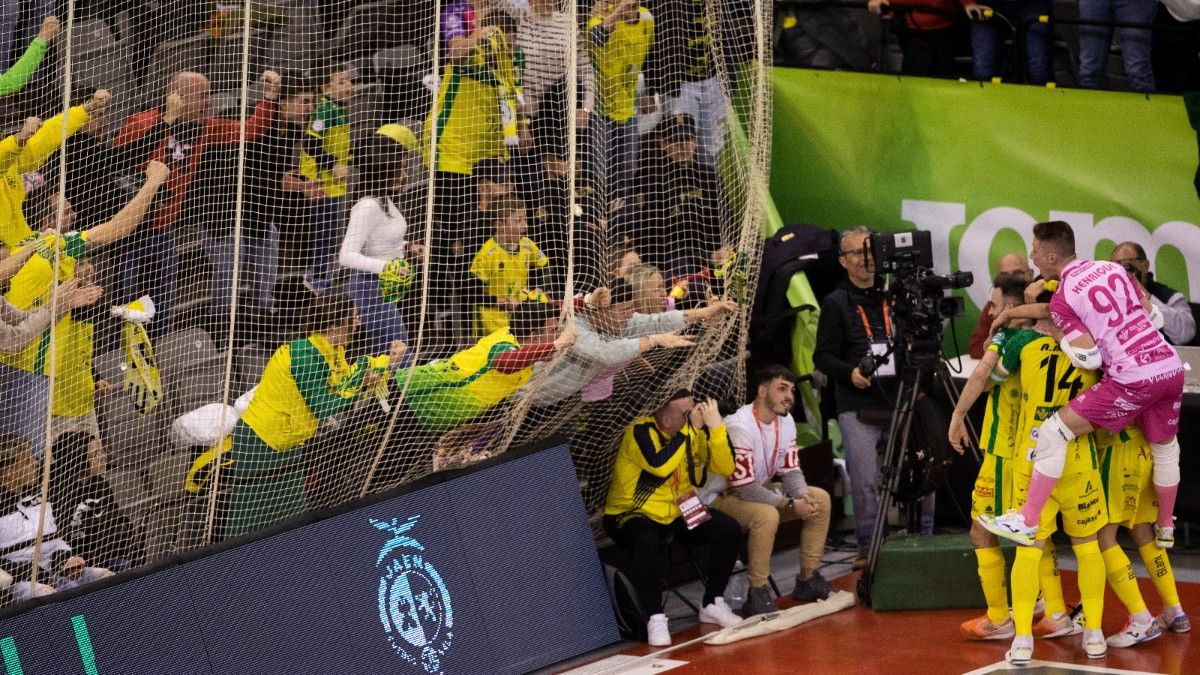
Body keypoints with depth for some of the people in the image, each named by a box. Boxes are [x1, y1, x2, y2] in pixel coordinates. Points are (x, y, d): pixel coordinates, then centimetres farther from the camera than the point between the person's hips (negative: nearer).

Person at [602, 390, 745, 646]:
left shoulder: (695, 429, -4)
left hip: (680, 512, 6)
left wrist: (716, 426, -22)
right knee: (647, 544, -39)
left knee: (729, 529, -14)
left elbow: (724, 467, -9)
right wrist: (690, 429, -32)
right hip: (633, 515, -6)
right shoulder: (641, 431, -21)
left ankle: (712, 604, 3)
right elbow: (660, 466, -37)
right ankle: (655, 618, -22)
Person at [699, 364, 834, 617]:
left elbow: (790, 470, 3)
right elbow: (745, 487, -30)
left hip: (758, 490, 9)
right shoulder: (739, 427, -28)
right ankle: (757, 595, -25)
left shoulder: (785, 420, -1)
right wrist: (791, 505, -30)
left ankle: (808, 580, 7)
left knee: (820, 499, -1)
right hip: (722, 497, -9)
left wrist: (803, 496, -20)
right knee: (767, 515, -37)